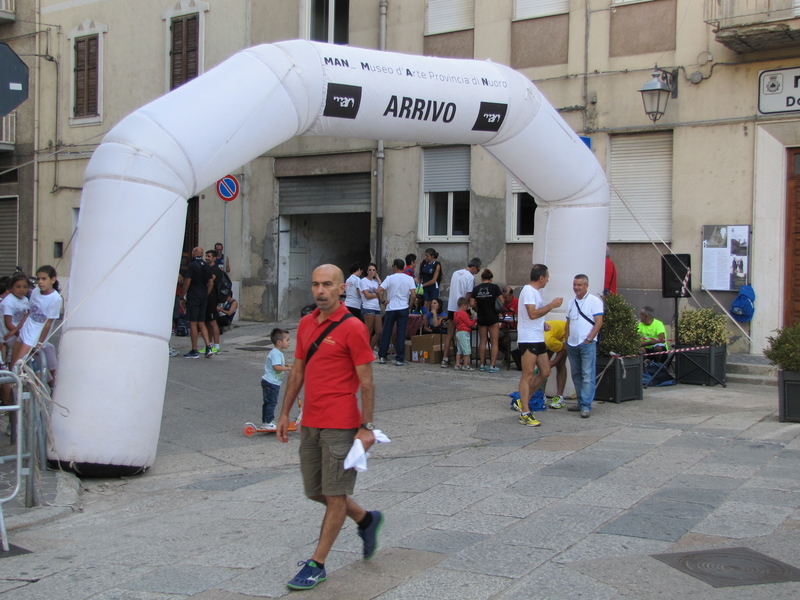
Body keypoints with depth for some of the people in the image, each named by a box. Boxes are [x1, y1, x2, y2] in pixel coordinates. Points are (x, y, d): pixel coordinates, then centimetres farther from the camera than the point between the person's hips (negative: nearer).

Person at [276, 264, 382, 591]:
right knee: (315, 491, 15)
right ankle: (367, 520, 37)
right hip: (310, 423, 8)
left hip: (340, 425, -8)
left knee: (335, 493, 1)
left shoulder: (352, 328, -11)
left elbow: (366, 383, -12)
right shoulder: (306, 324, 10)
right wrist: (285, 413, 17)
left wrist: (366, 427, -15)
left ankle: (317, 564, 10)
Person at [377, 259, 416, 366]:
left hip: (391, 308, -1)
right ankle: (399, 359, 1)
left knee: (386, 332, 10)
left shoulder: (390, 278, -4)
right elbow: (413, 294, -9)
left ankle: (382, 357, 13)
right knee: (401, 333, 3)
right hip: (403, 308, 1)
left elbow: (379, 291, -13)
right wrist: (410, 304, 5)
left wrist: (384, 301, -1)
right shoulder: (409, 279, -1)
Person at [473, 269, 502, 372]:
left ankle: (482, 364, 15)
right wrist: (499, 312, 11)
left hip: (481, 318, 3)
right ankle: (492, 366, -2)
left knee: (482, 341, 13)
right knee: (494, 342, 2)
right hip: (493, 317, -3)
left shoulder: (476, 289, 0)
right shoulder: (495, 287, -7)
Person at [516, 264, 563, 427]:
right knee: (528, 375, -6)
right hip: (528, 339, -10)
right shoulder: (528, 290, -13)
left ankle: (524, 400, 22)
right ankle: (525, 413, -3)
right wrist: (552, 305, -17)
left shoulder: (536, 291, 18)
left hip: (538, 339, 10)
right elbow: (532, 314, -24)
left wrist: (543, 324, 13)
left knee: (545, 372, 11)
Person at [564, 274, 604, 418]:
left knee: (587, 375, -9)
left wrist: (589, 339, -15)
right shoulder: (571, 302, 16)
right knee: (576, 375, 11)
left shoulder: (594, 301, -4)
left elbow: (599, 322, -10)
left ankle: (586, 406, -11)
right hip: (572, 344, 7)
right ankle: (581, 402, 19)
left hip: (587, 344, -7)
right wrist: (567, 340, 14)